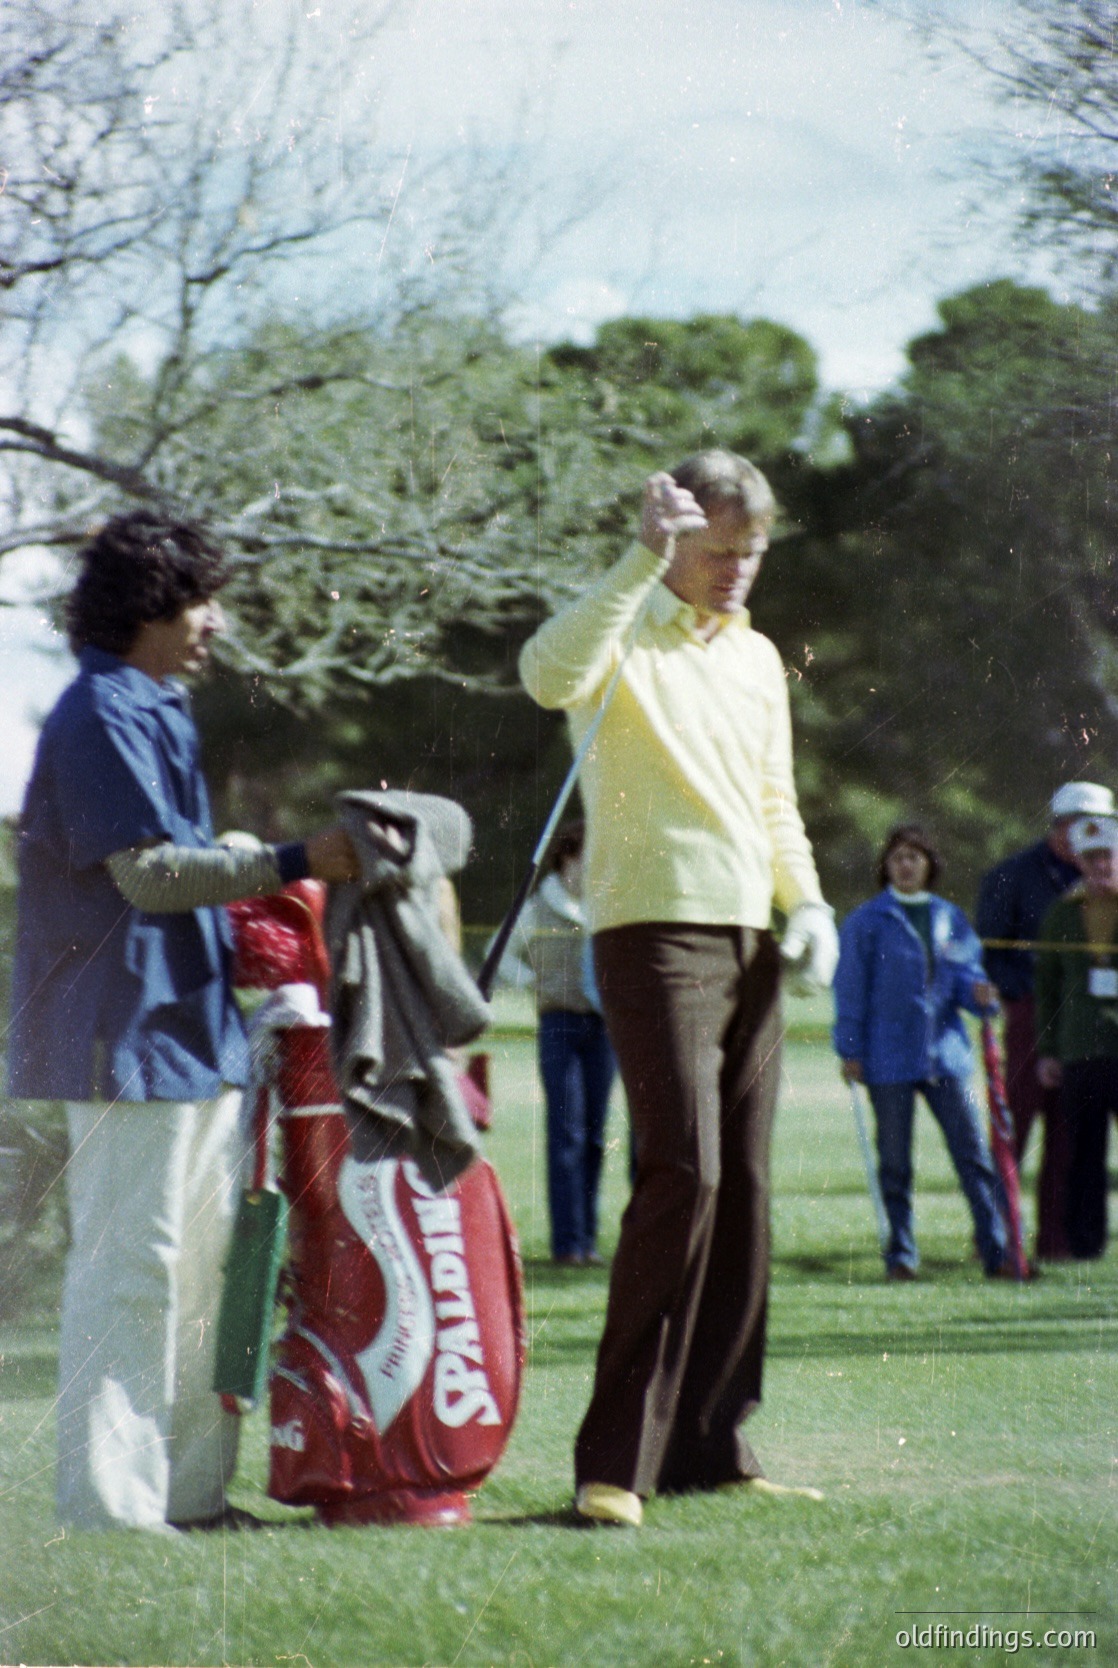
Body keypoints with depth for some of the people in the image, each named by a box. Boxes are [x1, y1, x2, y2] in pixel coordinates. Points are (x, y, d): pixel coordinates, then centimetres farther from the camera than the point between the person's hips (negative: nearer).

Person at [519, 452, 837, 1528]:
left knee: (742, 1193, 6)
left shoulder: (757, 656, 19)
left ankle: (709, 1449, 12)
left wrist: (806, 901, 9)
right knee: (683, 1176, -17)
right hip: (654, 932, -8)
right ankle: (614, 1459, -15)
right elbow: (549, 675, -28)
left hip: (749, 944, 8)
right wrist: (644, 559, -28)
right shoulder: (624, 634, -4)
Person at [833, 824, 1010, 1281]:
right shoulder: (867, 921, 2)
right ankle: (901, 1255, 9)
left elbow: (966, 972, 16)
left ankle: (995, 1249, -1)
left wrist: (977, 991, -7)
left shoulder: (950, 918, 12)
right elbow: (851, 987, 1)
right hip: (889, 1057, -2)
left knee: (972, 1150, -3)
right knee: (895, 1161, 2)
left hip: (945, 1051, 2)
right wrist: (850, 1050, -4)